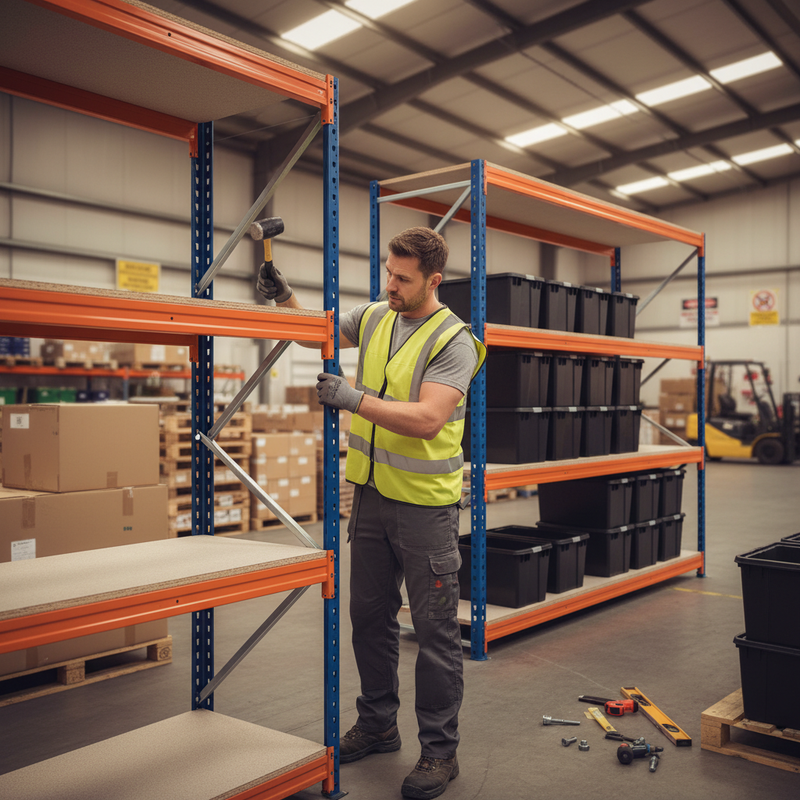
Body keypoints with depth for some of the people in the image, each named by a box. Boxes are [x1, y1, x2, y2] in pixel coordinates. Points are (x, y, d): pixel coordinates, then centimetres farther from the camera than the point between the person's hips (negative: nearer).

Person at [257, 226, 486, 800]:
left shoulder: (454, 341, -15)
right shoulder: (374, 318, 6)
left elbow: (428, 419, -26)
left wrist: (357, 399, -30)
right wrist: (285, 298, 4)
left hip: (426, 503, -7)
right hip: (372, 494, 7)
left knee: (435, 628, 2)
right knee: (369, 614, 16)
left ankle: (440, 749, 17)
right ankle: (378, 725, 34)